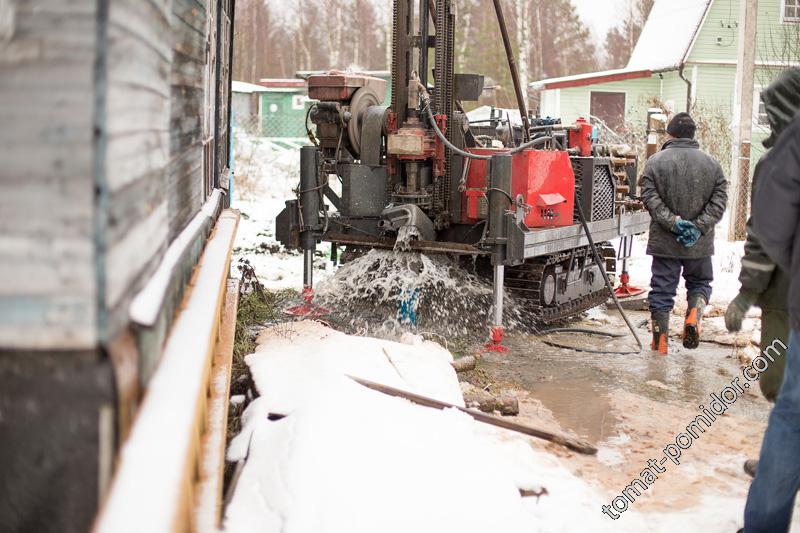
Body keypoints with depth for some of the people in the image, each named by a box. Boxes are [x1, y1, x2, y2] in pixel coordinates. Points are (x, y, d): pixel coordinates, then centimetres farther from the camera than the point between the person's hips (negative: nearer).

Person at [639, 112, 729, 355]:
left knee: (662, 289, 8)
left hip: (664, 241, -1)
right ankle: (694, 315, -4)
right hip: (700, 244, 1)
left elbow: (650, 198, -13)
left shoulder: (656, 161, -5)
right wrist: (699, 226, -8)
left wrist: (673, 222, -14)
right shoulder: (711, 163, 1)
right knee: (700, 282, 22)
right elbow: (719, 200, -4)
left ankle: (660, 341, 13)